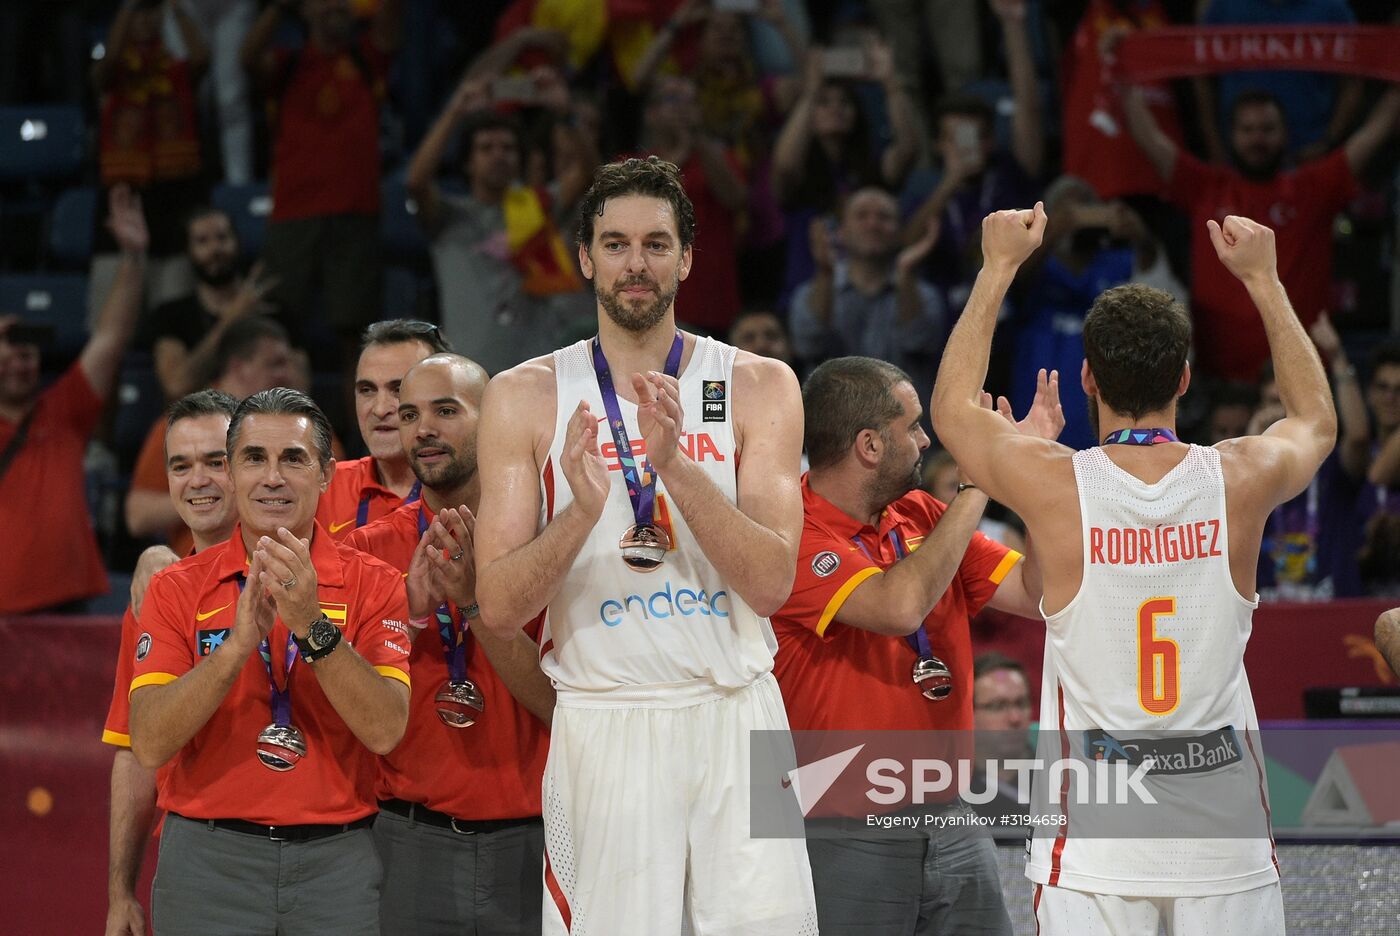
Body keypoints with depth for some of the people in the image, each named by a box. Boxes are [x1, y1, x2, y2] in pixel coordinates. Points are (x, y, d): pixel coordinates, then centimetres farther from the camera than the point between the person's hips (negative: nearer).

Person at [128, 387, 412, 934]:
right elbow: (149, 745, -10)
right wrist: (238, 643, -21)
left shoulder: (373, 585, 1)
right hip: (209, 861, 0)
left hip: (336, 862, 0)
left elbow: (385, 729, -12)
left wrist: (312, 627, -24)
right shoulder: (177, 589, 2)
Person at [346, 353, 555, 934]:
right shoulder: (368, 549, 5)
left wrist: (476, 601, -17)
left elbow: (558, 705, -9)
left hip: (527, 843, -1)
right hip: (410, 840, 1)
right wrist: (411, 615, -13)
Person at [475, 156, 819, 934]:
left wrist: (675, 467, -20)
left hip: (736, 721, 0)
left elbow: (773, 582, -8)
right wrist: (582, 512, -21)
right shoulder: (527, 398, 3)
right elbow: (498, 608, -3)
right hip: (603, 726, 0)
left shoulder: (758, 388, 4)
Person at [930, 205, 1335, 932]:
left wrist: (1000, 266, 21)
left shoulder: (1054, 487, -8)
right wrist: (1263, 278, 29)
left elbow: (952, 407, 14)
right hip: (1223, 829, 2)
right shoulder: (1239, 481, -3)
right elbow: (1316, 419, 22)